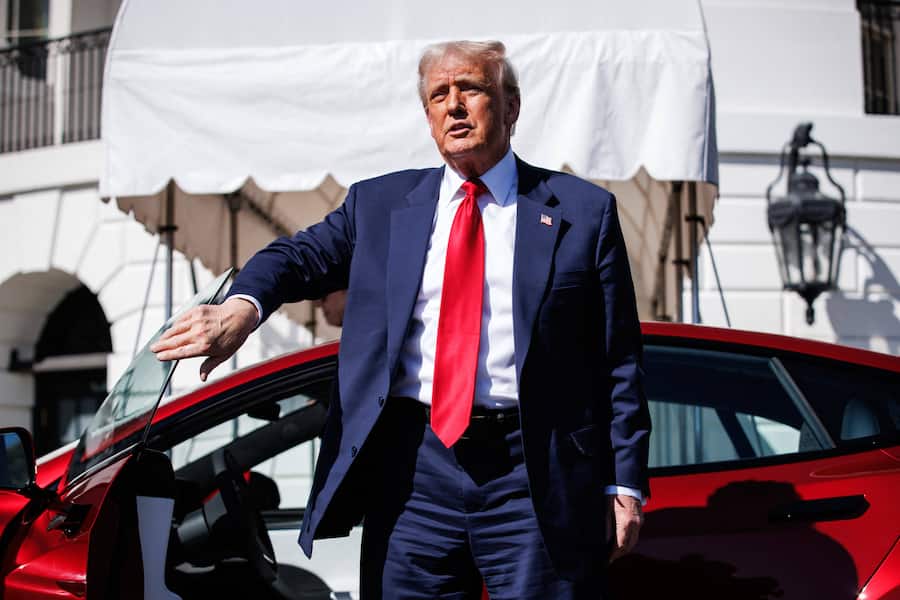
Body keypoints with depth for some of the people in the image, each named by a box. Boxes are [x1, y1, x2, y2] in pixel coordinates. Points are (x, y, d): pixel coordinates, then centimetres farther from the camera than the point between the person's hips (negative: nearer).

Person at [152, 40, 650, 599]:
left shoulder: (583, 211, 6)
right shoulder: (379, 204, 14)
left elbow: (619, 360, 3)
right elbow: (303, 255, -1)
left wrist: (624, 484, -2)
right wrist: (241, 307, -23)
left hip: (533, 474, -2)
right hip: (412, 469, 2)